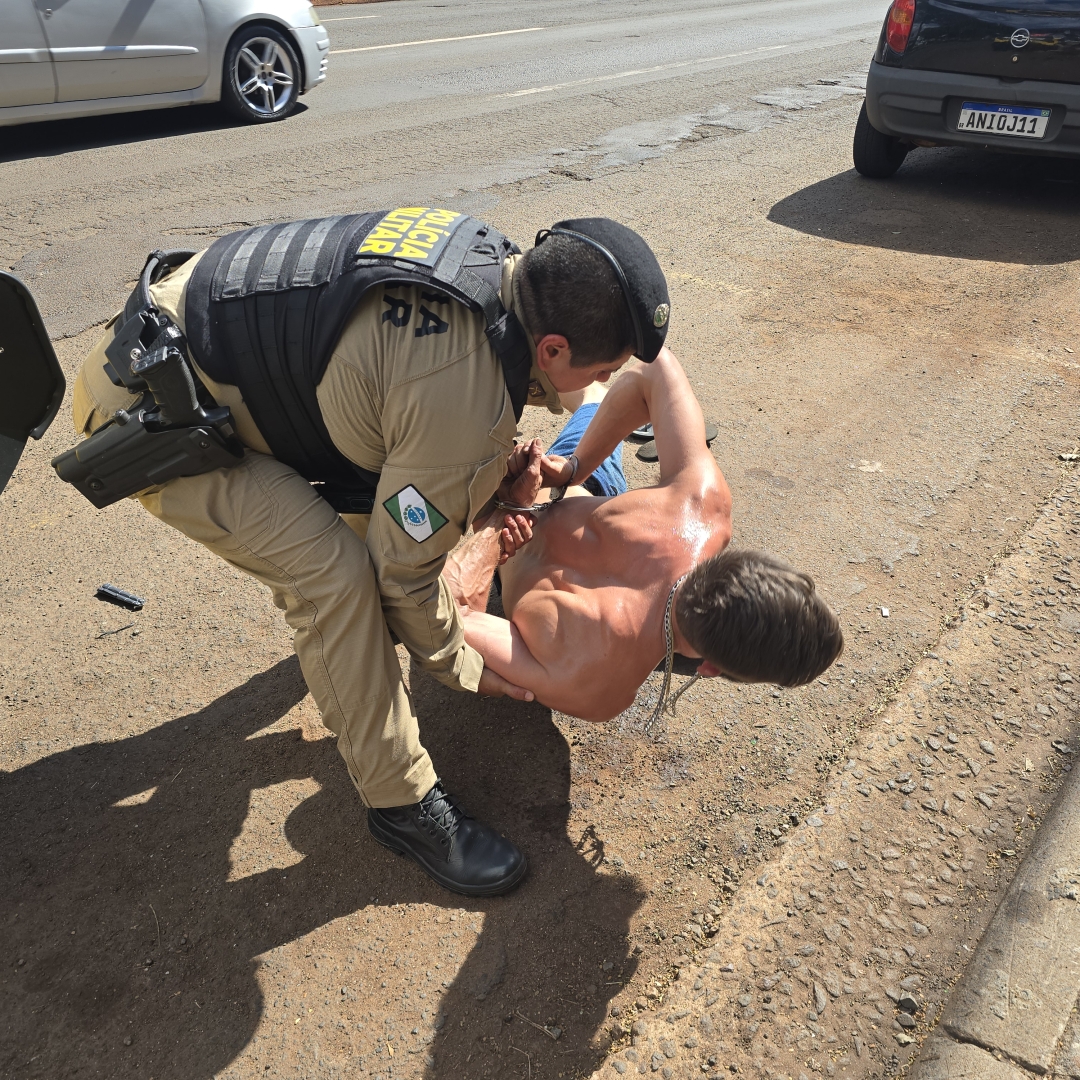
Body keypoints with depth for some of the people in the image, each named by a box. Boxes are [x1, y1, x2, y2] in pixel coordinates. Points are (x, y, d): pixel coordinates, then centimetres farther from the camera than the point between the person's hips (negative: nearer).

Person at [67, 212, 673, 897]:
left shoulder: (495, 262, -6)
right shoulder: (467, 410, -32)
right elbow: (405, 569, -17)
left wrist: (492, 474, 2)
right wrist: (461, 667, 1)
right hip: (145, 407, -9)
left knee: (380, 477, 19)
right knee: (334, 573, -19)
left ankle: (327, 625, 45)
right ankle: (402, 802, -1)